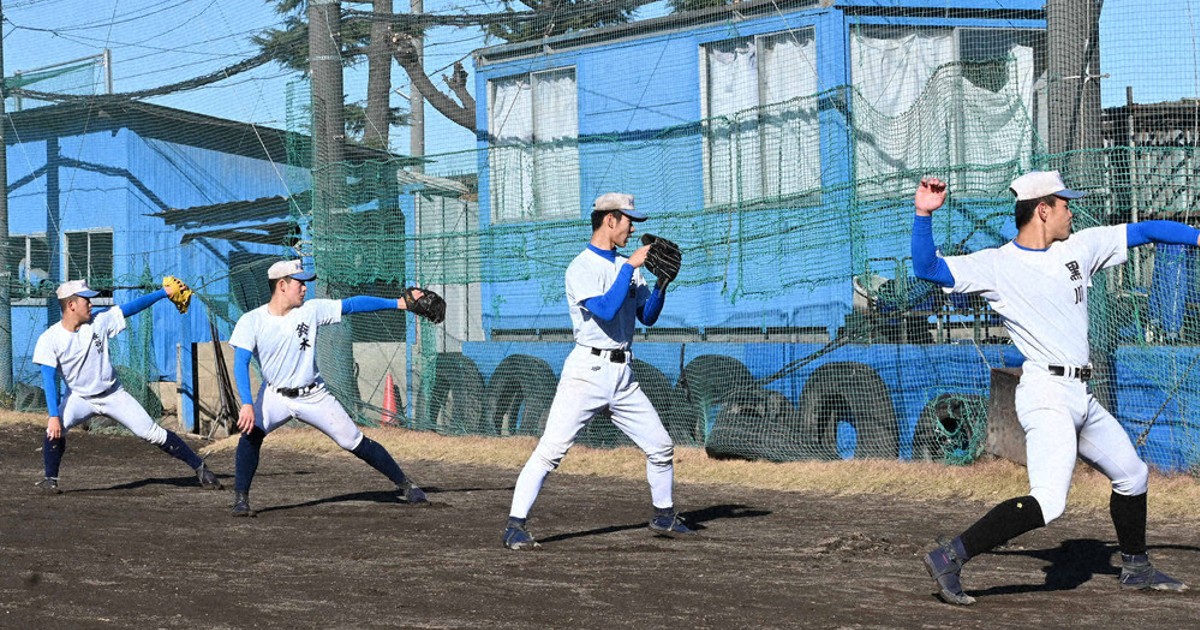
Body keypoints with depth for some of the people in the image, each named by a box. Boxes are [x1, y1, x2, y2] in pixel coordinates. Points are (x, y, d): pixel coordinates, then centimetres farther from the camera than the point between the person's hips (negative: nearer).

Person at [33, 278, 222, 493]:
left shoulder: (99, 322, -10)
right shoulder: (50, 339, -16)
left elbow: (131, 308, -5)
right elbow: (49, 379, -22)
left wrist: (165, 292, -11)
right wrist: (54, 416, -32)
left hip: (113, 394, 1)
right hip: (79, 398, -1)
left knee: (153, 433, -2)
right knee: (56, 429, -29)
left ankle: (199, 467, 7)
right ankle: (50, 479, -9)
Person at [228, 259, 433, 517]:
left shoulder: (311, 310, -9)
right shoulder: (251, 321, -14)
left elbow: (352, 304, -8)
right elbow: (241, 363, -22)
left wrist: (398, 303, -16)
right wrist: (247, 404, -37)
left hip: (313, 396, 1)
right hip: (275, 396, -1)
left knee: (355, 442, 1)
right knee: (251, 432, -28)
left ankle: (404, 484, 17)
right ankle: (240, 499, -18)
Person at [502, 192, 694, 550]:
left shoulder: (626, 267, 15)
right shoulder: (582, 267, -8)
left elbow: (647, 316, 15)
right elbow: (606, 310, -22)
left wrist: (662, 282, 0)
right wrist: (630, 267, -16)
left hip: (623, 376, 7)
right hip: (588, 370, -7)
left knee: (660, 446, 11)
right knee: (550, 450, -15)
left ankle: (664, 516, 30)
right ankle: (515, 525, -12)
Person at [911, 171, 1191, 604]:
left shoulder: (1079, 247, 12)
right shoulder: (996, 265, -6)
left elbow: (1143, 231, 18)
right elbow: (928, 268, -14)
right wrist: (924, 215, -26)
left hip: (1081, 398, 8)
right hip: (1047, 393, -8)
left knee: (1132, 475, 22)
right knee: (1048, 502, -23)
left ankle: (1135, 568, 41)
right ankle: (950, 557, -23)